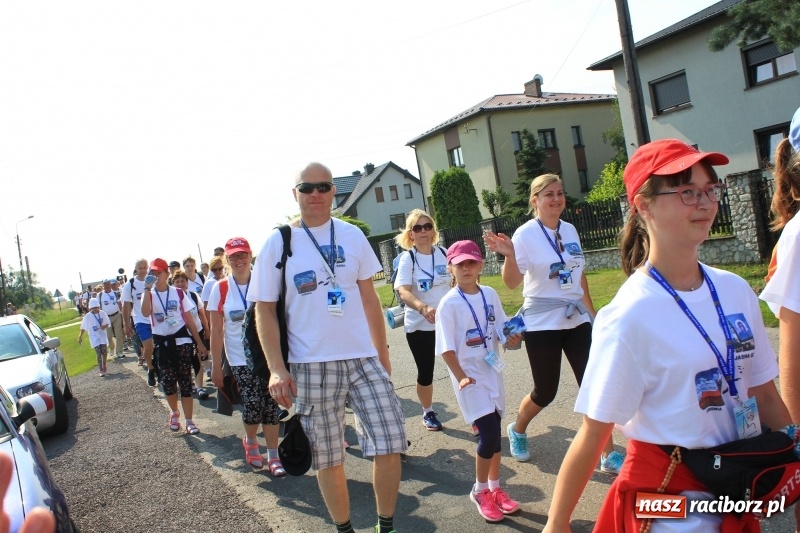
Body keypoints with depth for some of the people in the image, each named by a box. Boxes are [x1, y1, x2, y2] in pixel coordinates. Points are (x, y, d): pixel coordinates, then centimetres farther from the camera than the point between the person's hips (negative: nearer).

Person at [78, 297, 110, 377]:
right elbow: (83, 327, -1)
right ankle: (101, 371, 0)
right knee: (99, 353, -8)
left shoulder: (102, 313, -4)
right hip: (94, 337, -2)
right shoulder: (88, 316, -9)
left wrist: (105, 326, -17)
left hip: (102, 335, 2)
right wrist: (80, 337, 2)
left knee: (104, 352, 4)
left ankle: (104, 366, 27)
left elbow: (108, 323, 5)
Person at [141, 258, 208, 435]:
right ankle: (174, 413, 33)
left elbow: (189, 319, 4)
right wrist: (147, 288, -21)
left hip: (181, 340, -1)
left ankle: (189, 421, 4)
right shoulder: (149, 294, 1)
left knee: (185, 382, -1)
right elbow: (145, 313, -22)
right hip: (162, 343, 1)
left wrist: (199, 343, 3)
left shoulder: (178, 293, 1)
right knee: (168, 383, 7)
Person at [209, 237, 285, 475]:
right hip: (240, 359, -1)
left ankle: (273, 455, 15)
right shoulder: (220, 289, -1)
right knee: (253, 405, -7)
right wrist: (216, 366, 0)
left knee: (271, 405, 0)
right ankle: (250, 441, 26)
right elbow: (216, 331, 1)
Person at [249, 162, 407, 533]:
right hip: (310, 366, -2)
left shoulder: (352, 235, 6)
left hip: (364, 358, 2)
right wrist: (276, 369, -10)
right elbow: (264, 311, -1)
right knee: (327, 457, 8)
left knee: (389, 443, -1)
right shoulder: (278, 243, -1)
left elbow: (369, 297, 11)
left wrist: (382, 353, 11)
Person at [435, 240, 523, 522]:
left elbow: (501, 328, 12)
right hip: (469, 375, -5)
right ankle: (480, 491, 15)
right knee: (489, 435, -8)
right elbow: (446, 348, -14)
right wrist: (461, 377, -21)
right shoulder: (449, 303, -13)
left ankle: (494, 489, 30)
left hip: (492, 370, 5)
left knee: (493, 433, 13)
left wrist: (511, 336, -9)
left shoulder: (490, 294, 3)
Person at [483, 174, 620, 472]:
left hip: (576, 320, 5)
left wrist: (592, 311, 19)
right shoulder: (526, 234, -11)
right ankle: (517, 431, 35)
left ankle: (609, 455, 10)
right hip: (542, 323, -5)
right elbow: (512, 283, -17)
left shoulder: (570, 230, 6)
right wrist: (509, 256, -35)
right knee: (545, 392, 5)